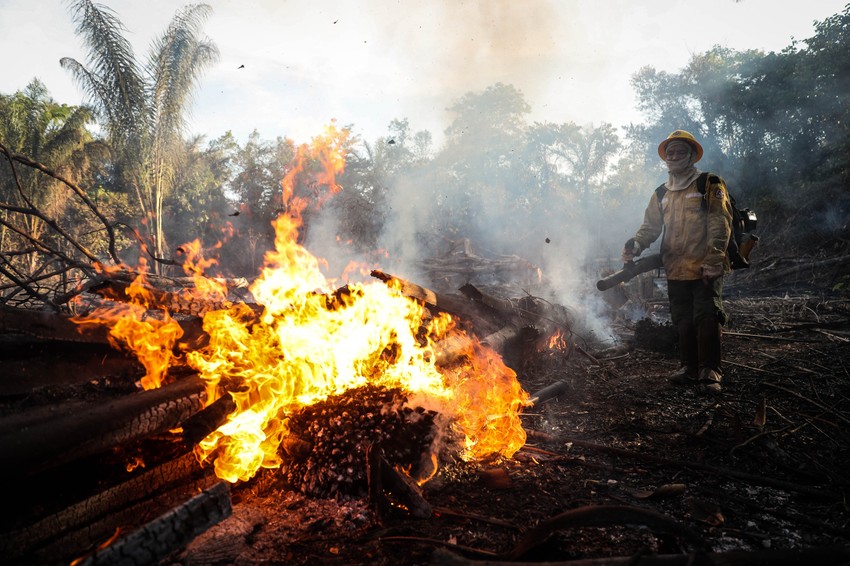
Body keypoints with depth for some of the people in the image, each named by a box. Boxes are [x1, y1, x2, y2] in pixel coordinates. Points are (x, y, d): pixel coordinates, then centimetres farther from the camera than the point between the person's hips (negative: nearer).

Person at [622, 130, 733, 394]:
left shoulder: (709, 185, 0)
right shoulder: (661, 194, 17)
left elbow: (720, 224, -9)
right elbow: (650, 226, 12)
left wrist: (713, 259, -21)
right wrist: (636, 244, -11)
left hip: (705, 270, -6)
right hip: (675, 270, 6)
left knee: (707, 318, -8)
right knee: (683, 321, 11)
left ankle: (710, 372, -1)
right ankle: (690, 368, 22)